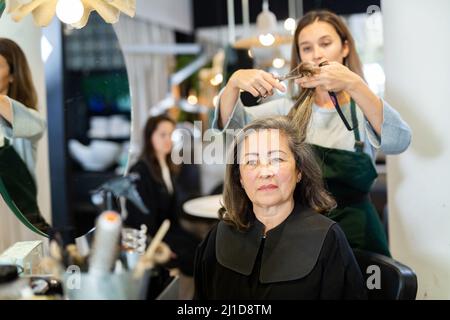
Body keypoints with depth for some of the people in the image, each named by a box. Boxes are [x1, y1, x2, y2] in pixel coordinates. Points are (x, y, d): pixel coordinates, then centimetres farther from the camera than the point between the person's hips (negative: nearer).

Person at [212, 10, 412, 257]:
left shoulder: (365, 107, -1)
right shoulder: (288, 108, 6)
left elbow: (399, 141, -23)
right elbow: (231, 125, -6)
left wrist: (353, 85, -37)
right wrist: (235, 82, -27)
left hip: (354, 230, -1)